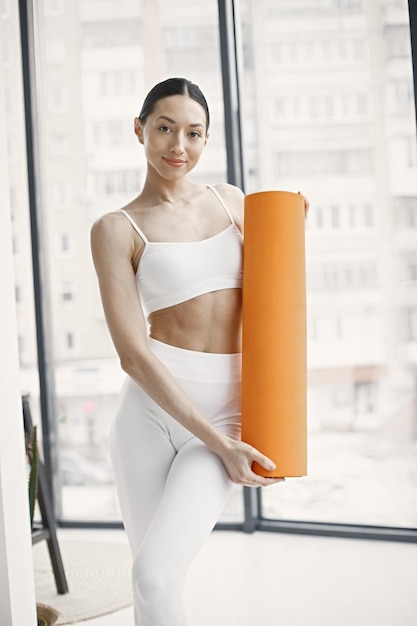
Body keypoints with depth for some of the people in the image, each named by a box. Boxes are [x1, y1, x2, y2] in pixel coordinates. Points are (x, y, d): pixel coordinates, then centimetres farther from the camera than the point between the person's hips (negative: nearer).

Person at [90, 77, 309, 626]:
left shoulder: (229, 200, 11)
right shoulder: (116, 230, -2)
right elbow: (132, 352, -10)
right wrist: (217, 442, -14)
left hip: (228, 408, 1)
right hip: (151, 408, -1)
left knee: (155, 574, -15)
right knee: (151, 581, 8)